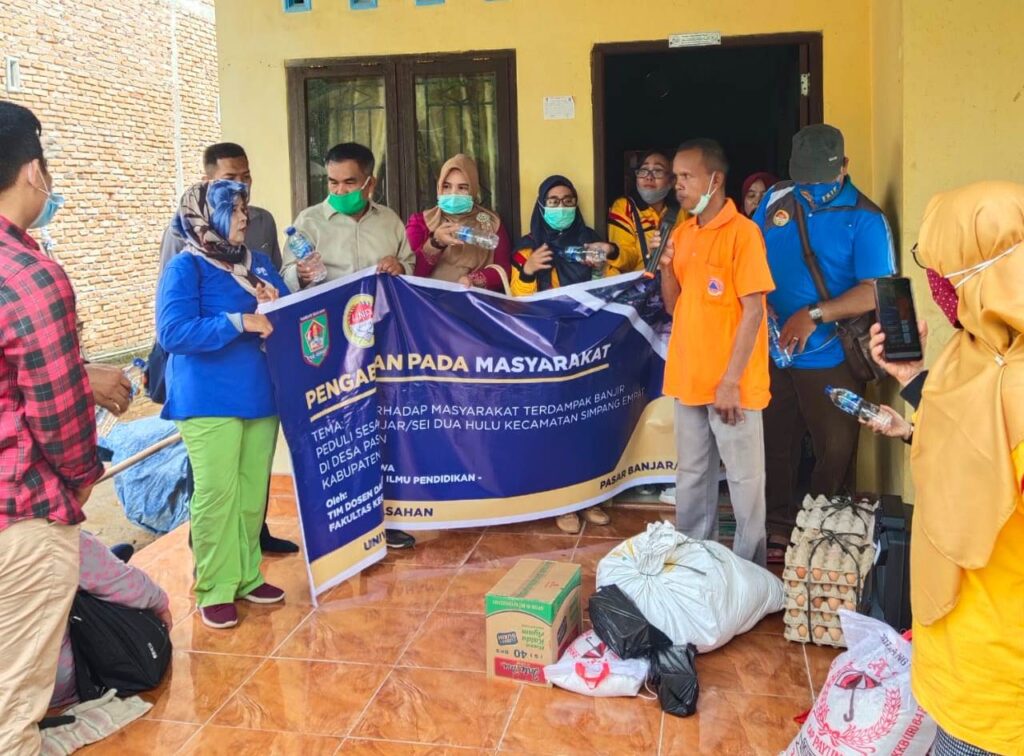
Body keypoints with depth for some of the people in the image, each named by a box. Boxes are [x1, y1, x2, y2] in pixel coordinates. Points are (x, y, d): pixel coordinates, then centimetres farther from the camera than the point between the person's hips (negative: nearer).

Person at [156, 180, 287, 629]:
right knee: (216, 493, -5)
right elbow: (173, 332, -19)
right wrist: (239, 322, -22)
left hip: (261, 395, 7)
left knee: (253, 490, 11)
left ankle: (246, 575, 24)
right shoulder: (185, 268, -8)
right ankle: (214, 590, 7)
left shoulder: (257, 262, 13)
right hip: (209, 402, -7)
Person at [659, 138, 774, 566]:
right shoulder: (681, 233, 10)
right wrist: (666, 266, -5)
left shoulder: (741, 231, -11)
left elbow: (753, 310, -15)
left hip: (731, 385, -7)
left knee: (744, 481, 5)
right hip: (689, 379, 7)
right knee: (692, 478, 16)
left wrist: (731, 381, -18)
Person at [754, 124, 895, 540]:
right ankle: (779, 523, 35)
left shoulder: (865, 219, -10)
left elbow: (877, 291, -17)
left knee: (835, 454, 6)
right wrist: (759, 303, -9)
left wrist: (814, 314, -25)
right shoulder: (776, 201, 4)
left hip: (831, 360, -4)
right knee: (775, 445, 17)